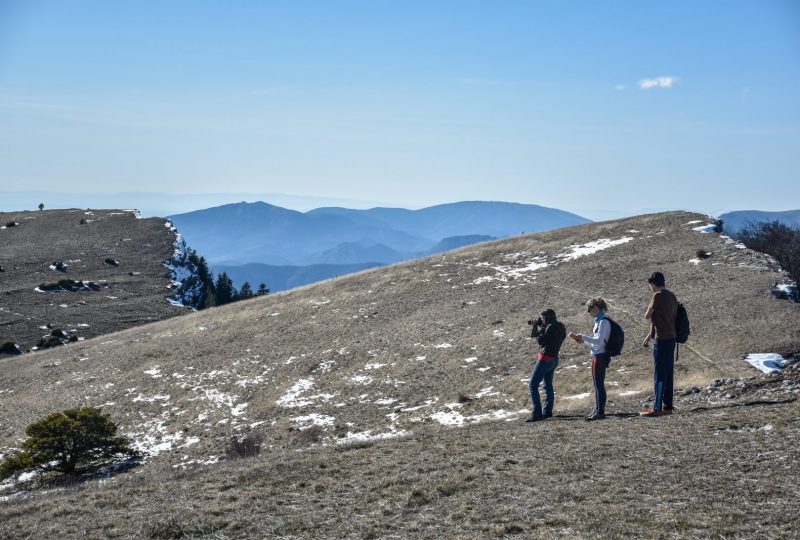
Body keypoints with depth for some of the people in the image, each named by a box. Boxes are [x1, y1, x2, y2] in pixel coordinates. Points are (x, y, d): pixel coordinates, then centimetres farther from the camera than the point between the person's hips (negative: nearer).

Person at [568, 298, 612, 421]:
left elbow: (599, 341, -22)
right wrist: (583, 340, 8)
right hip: (596, 355, 10)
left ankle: (600, 412, -1)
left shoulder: (604, 322, -15)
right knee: (596, 383, 14)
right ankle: (597, 410, 21)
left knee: (599, 384, -5)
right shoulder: (599, 321, 14)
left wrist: (583, 337, -19)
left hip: (601, 356, -10)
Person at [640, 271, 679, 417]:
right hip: (671, 338, 9)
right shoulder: (672, 296, 14)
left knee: (659, 375, -5)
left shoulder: (658, 296, -13)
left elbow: (647, 316, -7)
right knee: (668, 373, 11)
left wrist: (649, 310, 14)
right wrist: (649, 336, 26)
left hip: (662, 339, -9)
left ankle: (657, 408, -3)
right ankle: (667, 406, 15)